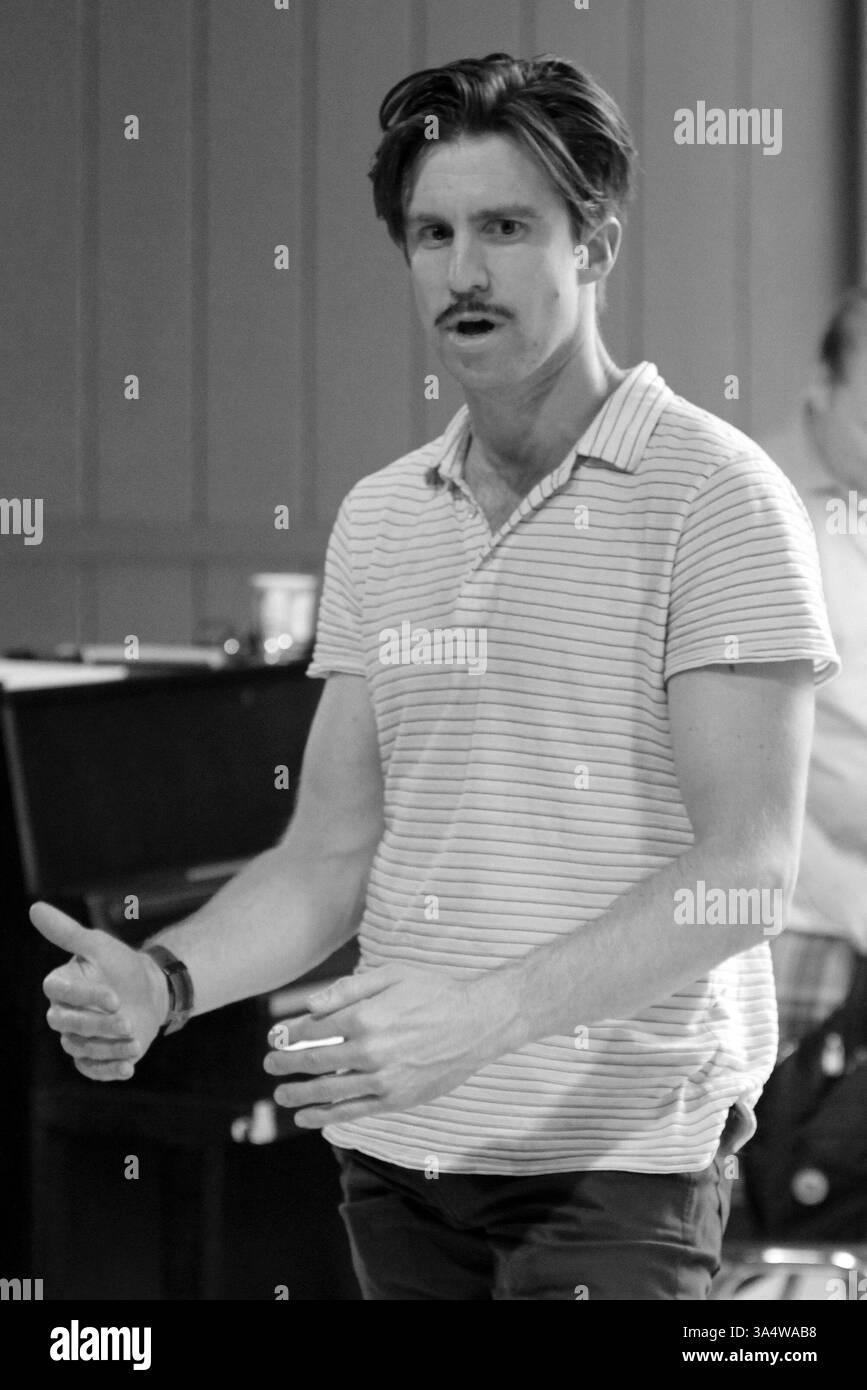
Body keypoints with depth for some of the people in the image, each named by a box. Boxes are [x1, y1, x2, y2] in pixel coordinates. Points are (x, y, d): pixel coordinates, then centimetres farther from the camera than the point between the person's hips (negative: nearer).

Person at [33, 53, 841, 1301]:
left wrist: (486, 1011, -26)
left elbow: (746, 871, -15)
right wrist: (163, 982, -9)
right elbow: (329, 858, 9)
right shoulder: (377, 521, 10)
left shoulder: (713, 495, -7)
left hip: (614, 1153, -5)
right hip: (396, 1149, 5)